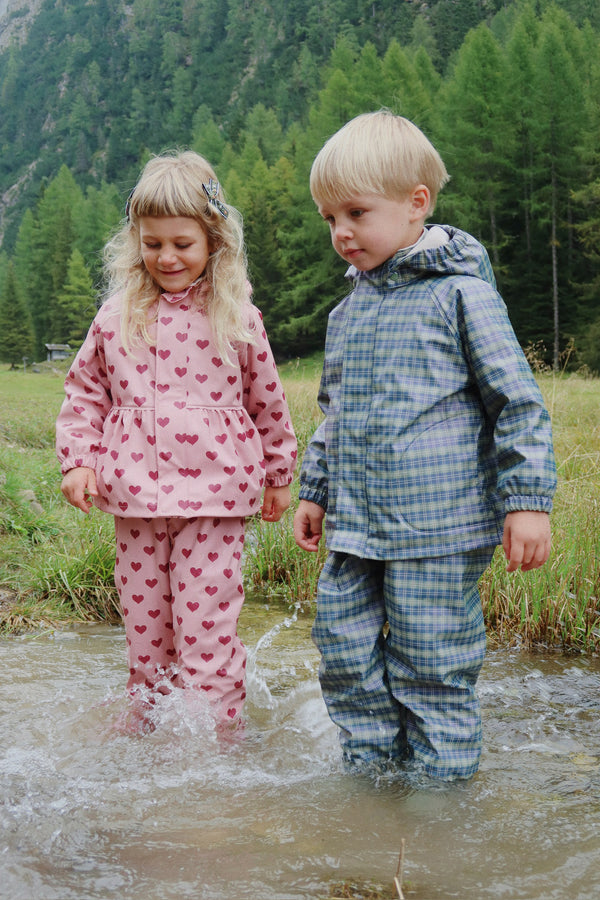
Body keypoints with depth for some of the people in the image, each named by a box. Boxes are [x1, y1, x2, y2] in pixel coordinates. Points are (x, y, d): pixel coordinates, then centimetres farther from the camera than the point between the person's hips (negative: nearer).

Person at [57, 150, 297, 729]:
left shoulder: (237, 318, 0)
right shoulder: (116, 316, 5)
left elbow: (267, 401, 10)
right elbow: (84, 393, 13)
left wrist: (277, 476, 16)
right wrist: (78, 460, 1)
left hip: (213, 495, -3)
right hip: (136, 498, 3)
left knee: (207, 629, -5)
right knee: (145, 632, 12)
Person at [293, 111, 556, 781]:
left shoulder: (459, 295, -7)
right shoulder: (347, 312, 14)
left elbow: (517, 399, -8)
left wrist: (527, 498, -13)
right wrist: (314, 491, 23)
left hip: (435, 527, -7)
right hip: (354, 526, 7)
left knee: (430, 665, 1)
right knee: (345, 655, 9)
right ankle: (370, 771, 27)